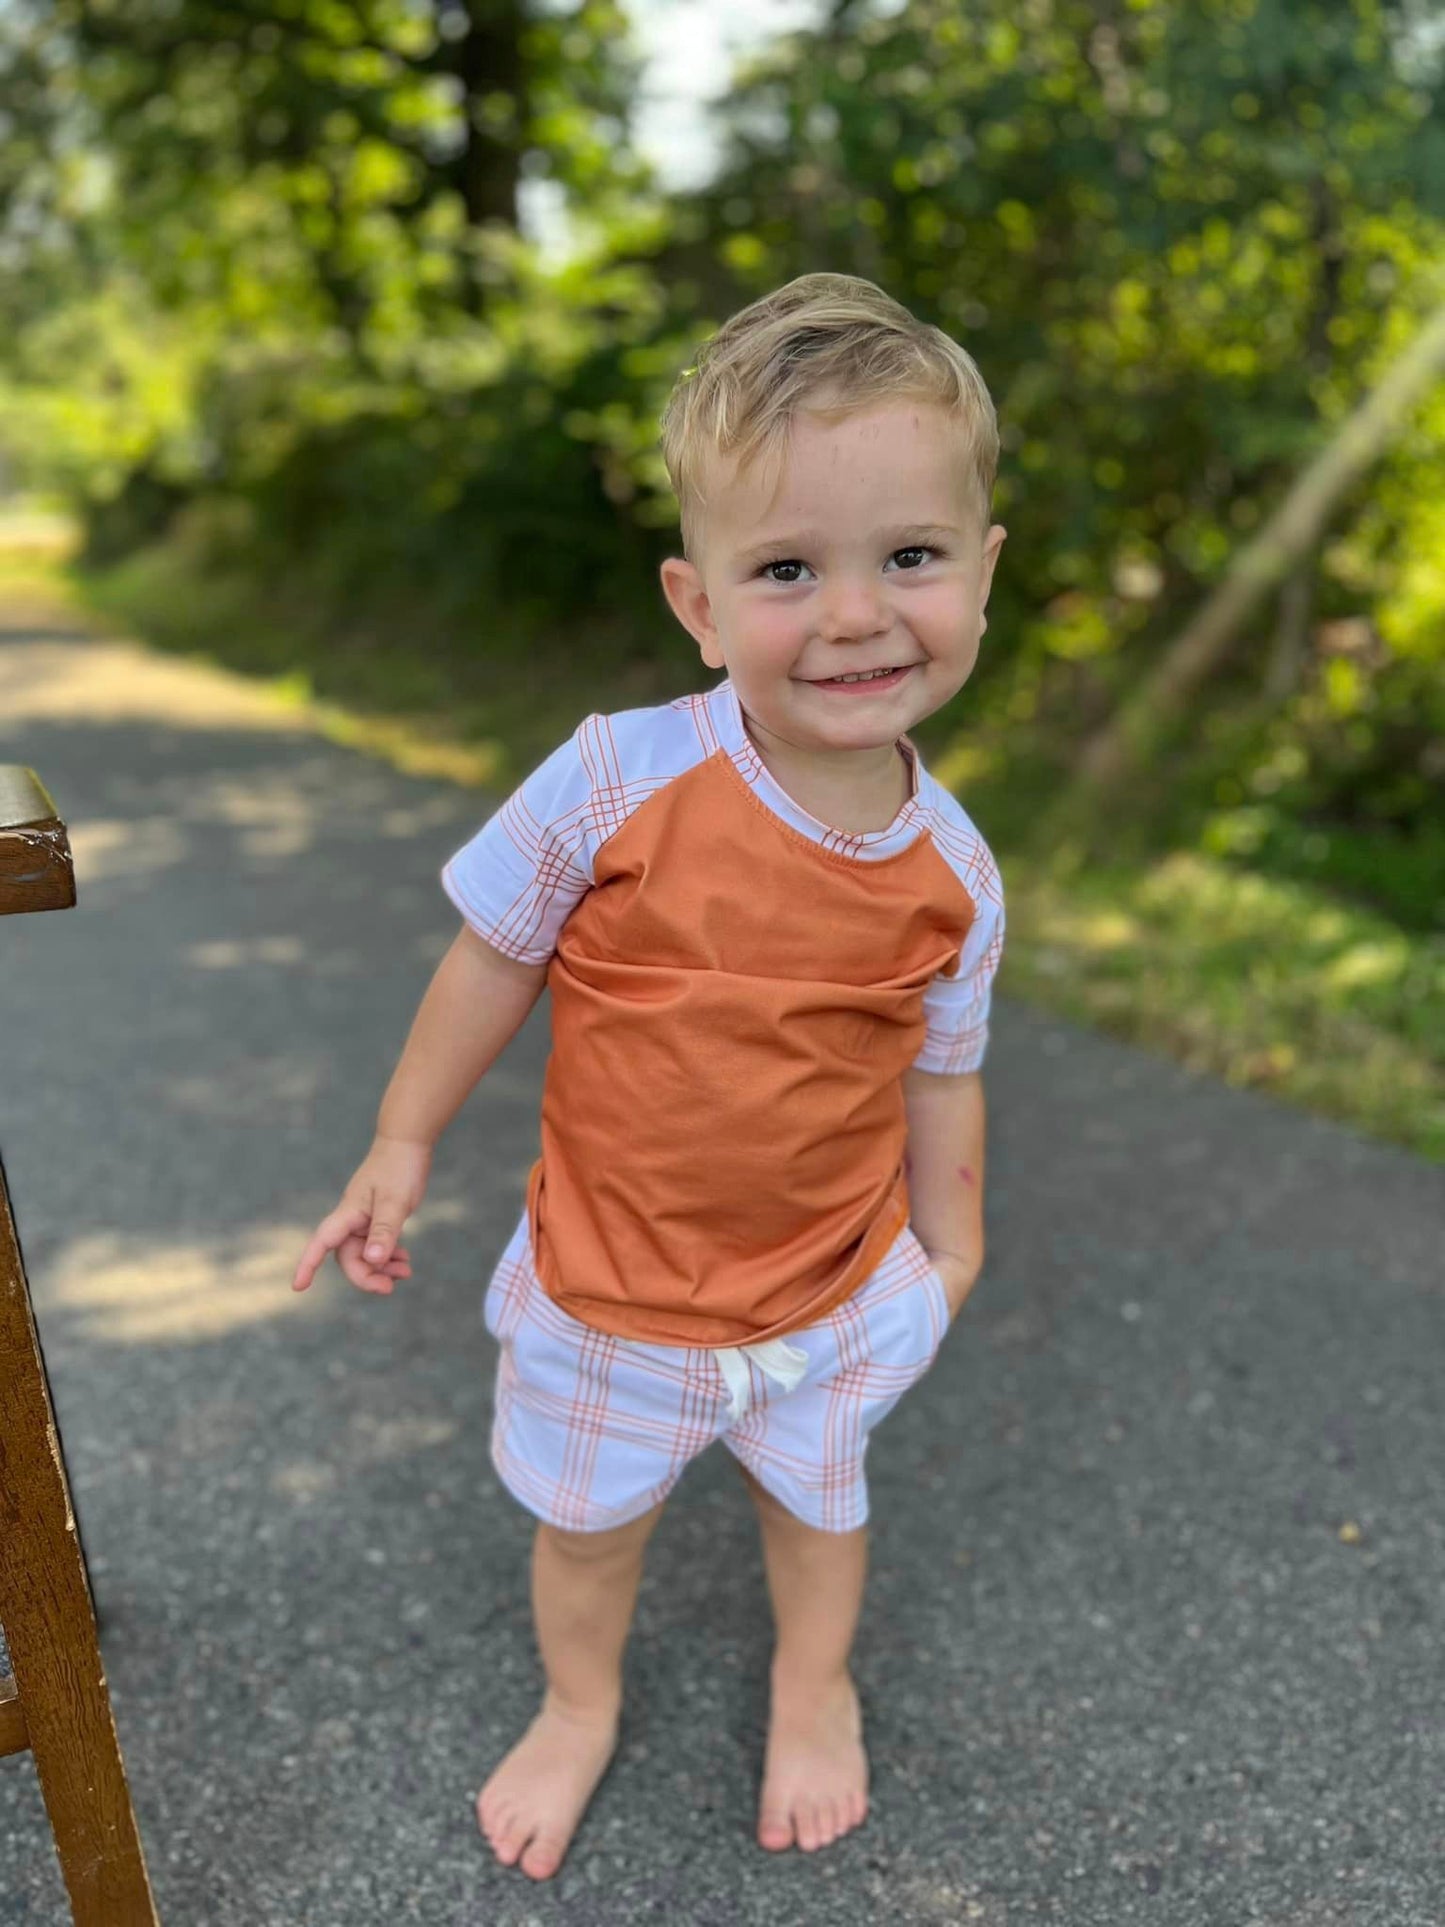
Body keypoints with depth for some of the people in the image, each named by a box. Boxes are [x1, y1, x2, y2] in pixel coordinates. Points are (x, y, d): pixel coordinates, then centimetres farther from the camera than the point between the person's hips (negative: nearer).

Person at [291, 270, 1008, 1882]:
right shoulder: (619, 782, -27)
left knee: (816, 1500, 28)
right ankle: (579, 1707, 58)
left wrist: (949, 1247, 10)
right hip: (607, 1290, -1)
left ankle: (813, 1690, 62)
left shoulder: (954, 875, -17)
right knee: (586, 1521, 24)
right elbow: (494, 960, -12)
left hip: (833, 1290, 2)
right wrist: (402, 1149, -3)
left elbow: (938, 1078, -1)